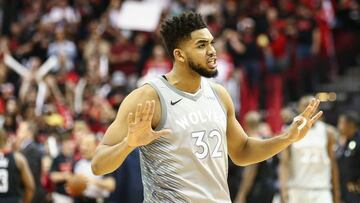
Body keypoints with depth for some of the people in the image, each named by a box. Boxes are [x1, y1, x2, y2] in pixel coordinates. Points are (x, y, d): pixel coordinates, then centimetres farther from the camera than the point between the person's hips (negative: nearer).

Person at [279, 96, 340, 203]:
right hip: (297, 190, 0)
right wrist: (284, 187, -15)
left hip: (321, 191, 0)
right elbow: (284, 163, -1)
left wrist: (336, 194, 7)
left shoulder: (327, 132, 5)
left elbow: (333, 163, 8)